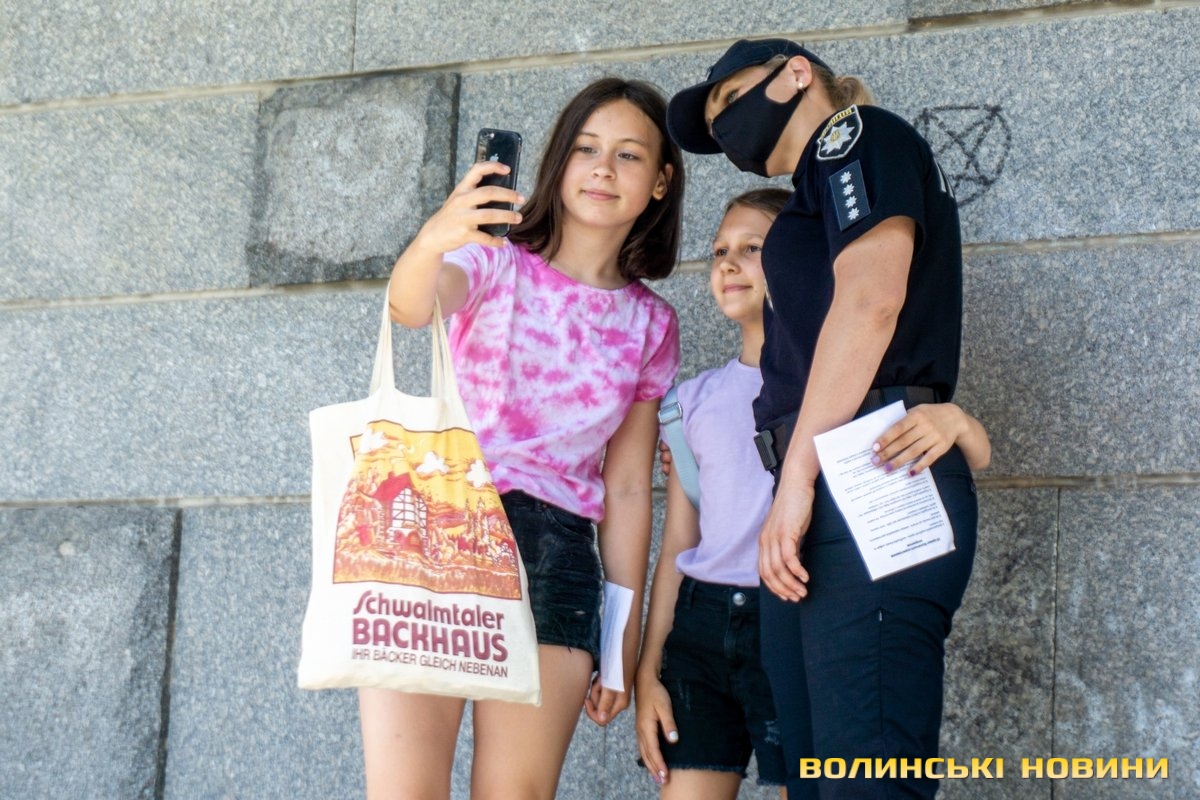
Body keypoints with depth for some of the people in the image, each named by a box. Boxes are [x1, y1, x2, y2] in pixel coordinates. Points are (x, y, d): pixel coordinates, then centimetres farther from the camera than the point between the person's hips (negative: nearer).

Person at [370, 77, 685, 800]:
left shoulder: (652, 325, 14)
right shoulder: (496, 261, 5)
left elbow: (627, 490, 14)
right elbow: (411, 307, -19)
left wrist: (626, 645, 11)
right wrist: (430, 243, -43)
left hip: (555, 554, 2)